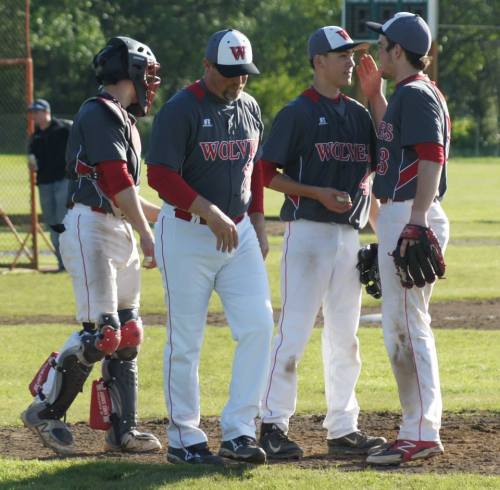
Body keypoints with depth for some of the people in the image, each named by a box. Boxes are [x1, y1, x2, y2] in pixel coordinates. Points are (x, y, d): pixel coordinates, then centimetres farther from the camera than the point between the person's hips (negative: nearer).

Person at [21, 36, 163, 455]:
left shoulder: (122, 119, 20)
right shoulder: (100, 114, -12)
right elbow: (118, 183, -19)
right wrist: (146, 235, -18)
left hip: (120, 231, 10)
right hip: (91, 228, -10)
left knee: (127, 334, 8)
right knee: (101, 333, -14)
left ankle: (122, 429, 11)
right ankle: (45, 412, -3)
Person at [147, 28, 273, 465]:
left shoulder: (249, 107, 10)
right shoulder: (180, 110, -12)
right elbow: (160, 175, -18)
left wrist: (258, 225, 16)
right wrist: (209, 211, -26)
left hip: (239, 232, 6)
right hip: (187, 233, -6)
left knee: (258, 325, -6)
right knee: (185, 341, -1)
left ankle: (238, 431, 0)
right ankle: (184, 440, 8)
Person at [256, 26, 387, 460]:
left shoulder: (360, 114, 14)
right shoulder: (297, 114, -5)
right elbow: (268, 174, -8)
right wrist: (319, 193, -18)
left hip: (350, 234, 7)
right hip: (308, 231, -7)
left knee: (345, 335, 11)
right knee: (294, 331, -10)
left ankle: (343, 428, 18)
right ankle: (273, 425, -6)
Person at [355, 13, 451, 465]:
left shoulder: (415, 94, -12)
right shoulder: (406, 94, 19)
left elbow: (432, 157, -22)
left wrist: (416, 222, -30)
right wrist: (375, 96, 26)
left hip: (412, 217, -11)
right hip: (402, 218, 11)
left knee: (404, 326, -11)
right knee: (407, 326, 13)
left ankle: (421, 435, -11)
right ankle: (421, 431, 17)